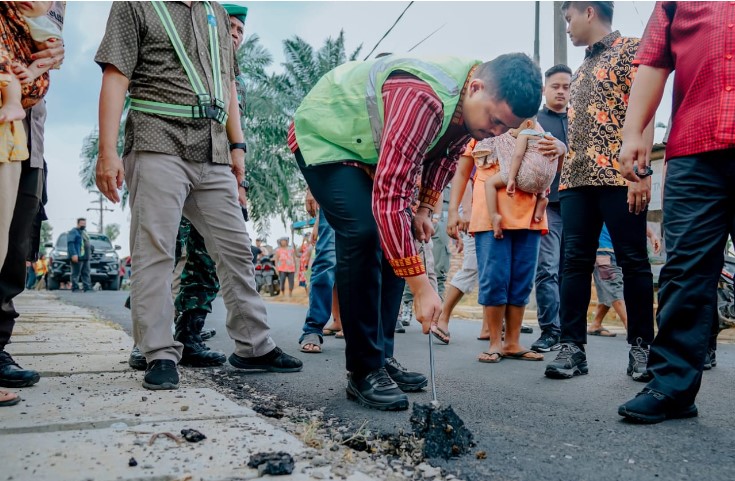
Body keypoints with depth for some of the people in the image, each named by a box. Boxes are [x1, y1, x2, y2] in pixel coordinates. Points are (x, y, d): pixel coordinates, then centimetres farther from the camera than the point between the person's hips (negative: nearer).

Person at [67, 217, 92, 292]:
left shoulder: (85, 232, 25)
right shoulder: (73, 232, -3)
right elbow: (70, 244, -14)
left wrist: (90, 254, 24)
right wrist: (73, 254, -23)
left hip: (86, 257, 9)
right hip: (77, 257, -9)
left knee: (86, 273, 5)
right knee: (76, 273, -7)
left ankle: (87, 288, 5)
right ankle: (75, 288, -4)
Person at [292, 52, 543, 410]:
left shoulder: (475, 105, -11)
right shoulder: (422, 99, -40)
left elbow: (445, 154, 10)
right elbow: (388, 196, -43)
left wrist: (425, 209, -1)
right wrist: (422, 288, -41)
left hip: (370, 146, 9)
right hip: (324, 136, -8)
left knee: (396, 240, 1)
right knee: (364, 233, -24)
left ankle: (382, 356, 10)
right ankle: (364, 372, -15)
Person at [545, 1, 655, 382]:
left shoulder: (630, 49, 4)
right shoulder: (581, 70, 25)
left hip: (619, 175, -7)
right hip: (576, 178, 7)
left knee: (633, 260, -2)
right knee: (575, 261, 0)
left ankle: (641, 346, 7)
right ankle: (572, 347, 2)